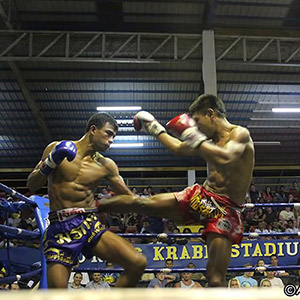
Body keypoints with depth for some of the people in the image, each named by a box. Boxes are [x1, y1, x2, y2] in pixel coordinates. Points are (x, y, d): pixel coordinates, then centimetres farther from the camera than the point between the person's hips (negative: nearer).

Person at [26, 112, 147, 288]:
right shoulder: (57, 149, 3)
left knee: (138, 263, -15)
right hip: (60, 228, -2)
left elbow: (129, 197, 13)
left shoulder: (106, 165, 8)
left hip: (91, 226, 3)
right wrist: (50, 162, -12)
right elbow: (31, 186, 4)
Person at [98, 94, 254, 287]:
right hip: (201, 196, 7)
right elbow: (179, 148, 28)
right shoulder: (212, 140, 13)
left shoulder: (240, 133, -9)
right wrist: (156, 129, 33)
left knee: (216, 279, -15)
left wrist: (195, 138, -24)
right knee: (141, 203, 1)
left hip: (226, 210, -6)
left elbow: (225, 159, -32)